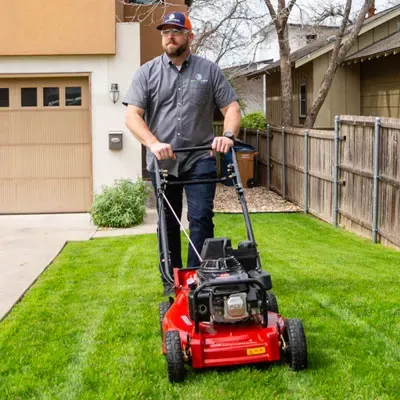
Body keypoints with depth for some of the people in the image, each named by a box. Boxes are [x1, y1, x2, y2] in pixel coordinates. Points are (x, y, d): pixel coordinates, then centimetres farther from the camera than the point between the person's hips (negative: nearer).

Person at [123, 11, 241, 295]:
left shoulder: (209, 70, 5)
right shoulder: (147, 72, 4)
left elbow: (232, 107, 2)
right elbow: (133, 115, -4)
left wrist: (228, 135, -17)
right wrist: (153, 143, -20)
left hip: (200, 159, -1)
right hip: (162, 162, 1)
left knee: (201, 219, -6)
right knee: (168, 224, 9)